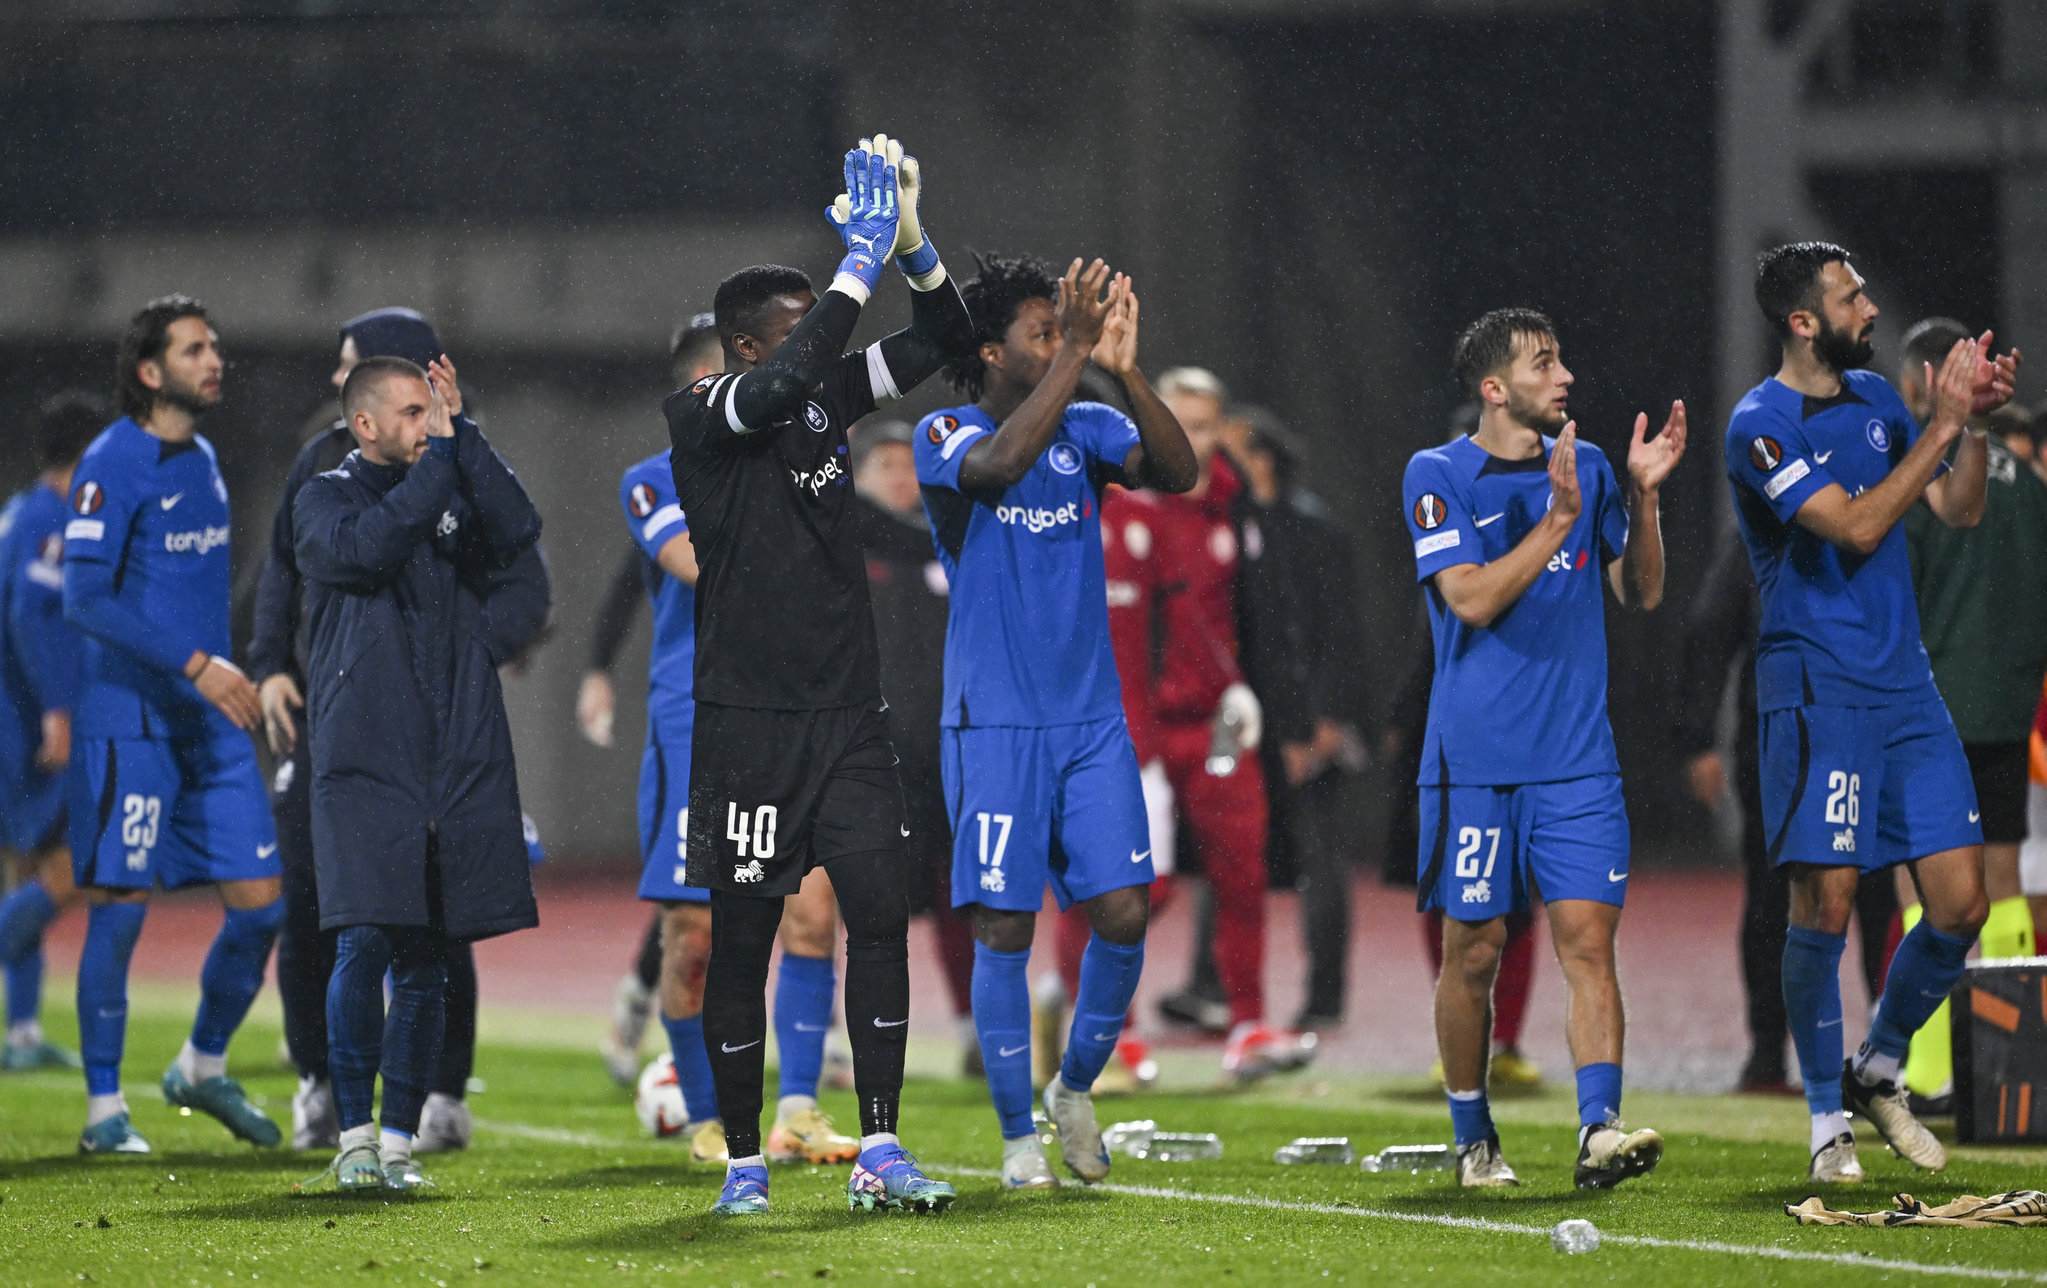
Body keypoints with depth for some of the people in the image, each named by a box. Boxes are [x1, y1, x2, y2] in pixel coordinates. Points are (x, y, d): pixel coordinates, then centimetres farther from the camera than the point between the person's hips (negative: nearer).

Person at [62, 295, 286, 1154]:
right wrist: (196, 665, -21)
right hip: (129, 720, -7)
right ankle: (104, 1108, 5)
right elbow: (86, 600, -18)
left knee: (261, 902, 3)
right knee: (122, 908, -5)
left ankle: (203, 1067, 23)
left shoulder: (203, 461, 14)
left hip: (209, 720, 7)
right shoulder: (113, 465, -11)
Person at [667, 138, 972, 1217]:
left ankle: (878, 1152, -3)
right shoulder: (702, 416, -8)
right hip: (747, 722, -5)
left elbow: (943, 339, 11)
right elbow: (792, 375, -27)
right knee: (742, 937, 2)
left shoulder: (827, 399, 9)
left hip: (847, 715, 5)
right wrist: (864, 255, -22)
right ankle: (743, 1163, 12)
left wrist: (907, 238, -6)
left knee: (881, 914, -6)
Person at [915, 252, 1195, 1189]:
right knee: (1005, 927, -3)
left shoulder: (1087, 432, 7)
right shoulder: (945, 437, -4)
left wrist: (1125, 370, -21)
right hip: (995, 724, -4)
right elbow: (999, 464, -27)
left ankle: (1075, 1086, 19)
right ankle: (1017, 1135, 8)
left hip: (1092, 718, 4)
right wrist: (1073, 356, -28)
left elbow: (1178, 473, -9)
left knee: (1123, 912, -4)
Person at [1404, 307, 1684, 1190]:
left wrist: (1643, 496, -2)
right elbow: (1473, 599, -14)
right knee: (1474, 952, 3)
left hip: (1576, 759, 3)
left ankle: (1600, 1130, -19)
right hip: (1474, 759, -3)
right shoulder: (1437, 477, -3)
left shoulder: (1585, 468, 11)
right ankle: (1473, 1139, 19)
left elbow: (1640, 594, 13)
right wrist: (1558, 519, -20)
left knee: (1588, 940, -10)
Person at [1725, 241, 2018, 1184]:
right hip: (1817, 690, -7)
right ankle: (1828, 1120, 6)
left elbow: (1957, 511, 16)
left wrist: (1975, 420, -1)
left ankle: (1877, 1072, 20)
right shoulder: (1762, 425, -10)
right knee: (1825, 907, -8)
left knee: (1960, 906, 0)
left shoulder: (1875, 398, 13)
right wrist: (1942, 423, -16)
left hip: (1905, 685, 7)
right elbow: (1856, 526, -19)